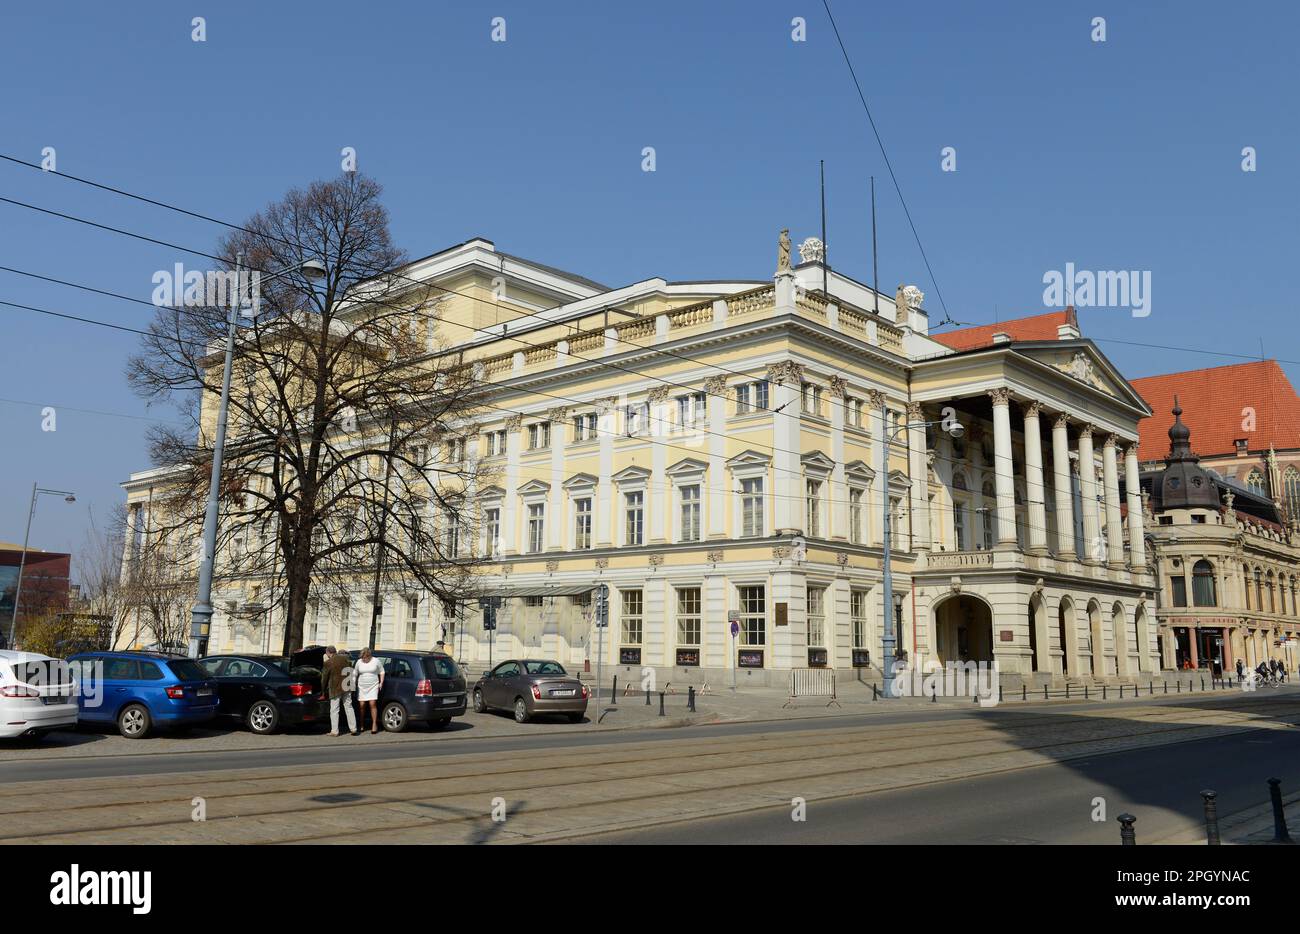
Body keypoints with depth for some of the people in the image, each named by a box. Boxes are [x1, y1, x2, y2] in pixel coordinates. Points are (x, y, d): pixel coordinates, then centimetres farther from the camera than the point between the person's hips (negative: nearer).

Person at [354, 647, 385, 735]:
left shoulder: (376, 661, -3)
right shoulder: (359, 662, 3)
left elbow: (381, 672, 7)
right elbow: (355, 674, 13)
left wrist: (381, 683, -1)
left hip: (373, 686, -2)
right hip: (362, 687, 2)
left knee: (372, 704, -11)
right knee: (362, 705, 1)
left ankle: (374, 724, -6)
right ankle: (362, 725, 14)